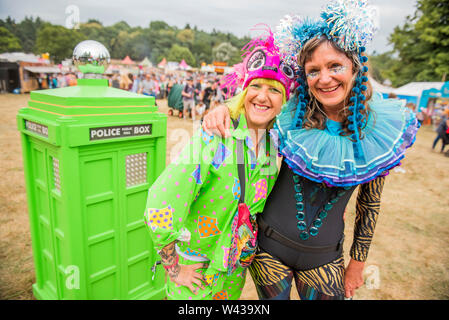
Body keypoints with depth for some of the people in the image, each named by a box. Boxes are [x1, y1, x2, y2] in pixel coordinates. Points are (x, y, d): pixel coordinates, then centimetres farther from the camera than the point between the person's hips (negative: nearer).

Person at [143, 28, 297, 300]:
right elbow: (159, 205, -25)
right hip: (194, 266, -5)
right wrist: (173, 266, -16)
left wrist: (248, 246, 9)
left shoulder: (274, 144, -6)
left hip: (237, 265, 5)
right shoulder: (216, 137, -25)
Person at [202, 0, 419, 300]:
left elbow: (369, 204, 0)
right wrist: (222, 110, -20)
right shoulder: (291, 115, -13)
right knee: (272, 297, 19)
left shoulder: (378, 130, -9)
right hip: (269, 246, 0)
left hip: (324, 259, 1)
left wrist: (358, 262, 7)